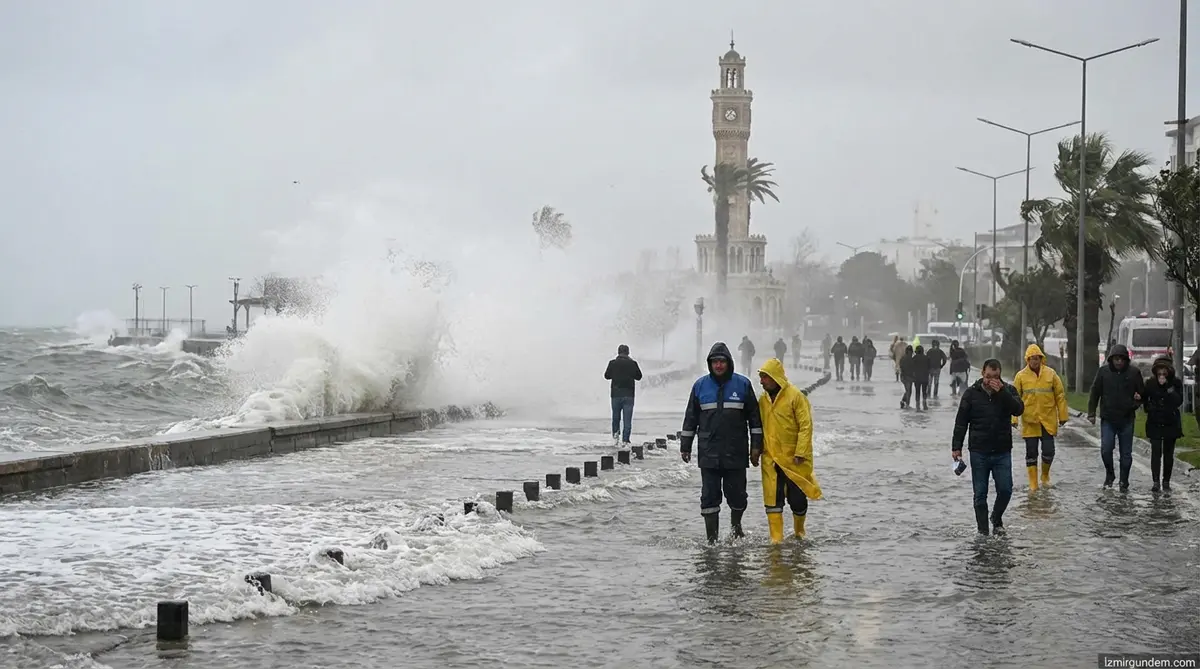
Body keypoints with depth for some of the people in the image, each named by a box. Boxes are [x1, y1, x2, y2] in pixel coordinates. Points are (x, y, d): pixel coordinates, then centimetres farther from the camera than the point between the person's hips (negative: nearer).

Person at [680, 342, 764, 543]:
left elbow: (755, 418, 6)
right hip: (708, 454, 1)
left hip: (736, 453, -1)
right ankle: (712, 539, 1)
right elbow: (690, 419, 13)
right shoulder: (700, 385, 7)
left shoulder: (742, 384, 3)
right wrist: (685, 446, 11)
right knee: (709, 497, -2)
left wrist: (756, 446, 2)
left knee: (736, 495, 5)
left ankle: (736, 525, 32)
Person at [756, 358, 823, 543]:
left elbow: (806, 426, -12)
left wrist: (800, 453, -17)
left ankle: (799, 531, 29)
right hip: (770, 459, 4)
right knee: (772, 499, -3)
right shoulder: (763, 399, 9)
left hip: (793, 459, -4)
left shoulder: (795, 396, -10)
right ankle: (776, 538, 0)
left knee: (797, 498, 6)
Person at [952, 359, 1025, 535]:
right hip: (979, 452, 0)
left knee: (1005, 490, -3)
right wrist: (956, 447, -4)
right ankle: (983, 530, 11)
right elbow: (961, 422, 2)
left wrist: (1001, 392, -23)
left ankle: (996, 517, 25)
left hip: (1002, 452, 0)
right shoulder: (971, 393, 0)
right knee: (980, 494, 3)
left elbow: (1019, 410, -15)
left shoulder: (1008, 391, 2)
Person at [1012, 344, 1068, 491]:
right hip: (1029, 420, 0)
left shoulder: (1050, 374, 0)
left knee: (1048, 450, -1)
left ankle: (1045, 475, 25)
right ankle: (1033, 483, 12)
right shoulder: (1021, 376, -1)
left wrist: (1062, 416, 4)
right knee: (1031, 452, 4)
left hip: (1048, 420, 0)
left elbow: (1060, 395, 5)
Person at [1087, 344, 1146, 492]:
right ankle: (1109, 474, 13)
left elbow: (1142, 392, 11)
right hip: (1108, 419, -1)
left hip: (1127, 419, 1)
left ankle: (1124, 482, 16)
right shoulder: (1103, 371, 0)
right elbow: (1094, 393, 5)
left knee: (1126, 453, 5)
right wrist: (1091, 413, 2)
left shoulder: (1133, 373, 0)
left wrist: (1135, 403, -6)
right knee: (1106, 449, -12)